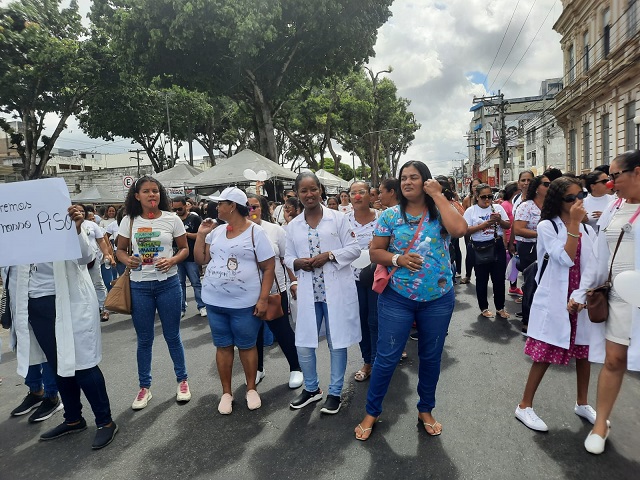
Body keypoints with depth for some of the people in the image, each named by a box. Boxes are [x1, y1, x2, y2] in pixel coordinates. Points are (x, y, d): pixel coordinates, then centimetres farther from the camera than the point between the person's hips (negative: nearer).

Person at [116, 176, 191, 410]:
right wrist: (127, 260, -15)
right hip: (139, 286, 1)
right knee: (144, 339, 12)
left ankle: (182, 380, 28)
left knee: (172, 336, 10)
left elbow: (185, 249, 3)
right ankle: (144, 387, 28)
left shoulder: (172, 219, -4)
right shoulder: (129, 221, 0)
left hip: (168, 284, -1)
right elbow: (120, 250, 8)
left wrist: (172, 261, -17)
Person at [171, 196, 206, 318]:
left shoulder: (194, 218, -3)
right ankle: (181, 308, 18)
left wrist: (186, 234, -15)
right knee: (180, 283, 10)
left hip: (191, 257, -4)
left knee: (196, 283, 2)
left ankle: (201, 306, 10)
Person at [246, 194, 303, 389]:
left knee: (282, 330, 6)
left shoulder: (275, 230, -2)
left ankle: (296, 368, 26)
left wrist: (294, 281, 2)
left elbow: (287, 258, 3)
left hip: (275, 289, -2)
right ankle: (258, 368, 36)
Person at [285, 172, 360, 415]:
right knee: (303, 344, 7)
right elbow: (288, 258, 11)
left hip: (337, 290, -2)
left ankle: (335, 392, 27)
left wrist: (329, 255, -17)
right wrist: (298, 262, -11)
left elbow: (354, 249, -2)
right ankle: (311, 388, 31)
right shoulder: (293, 226, 7)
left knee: (337, 342, 8)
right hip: (308, 292, 3)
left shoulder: (338, 218, -1)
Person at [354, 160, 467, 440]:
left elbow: (459, 230, -21)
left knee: (431, 357, 16)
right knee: (387, 357, 4)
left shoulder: (440, 212, -1)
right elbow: (375, 252, 1)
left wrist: (438, 196, -14)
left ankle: (425, 411, 37)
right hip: (397, 298, -1)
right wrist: (398, 259, -18)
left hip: (438, 299, 1)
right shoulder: (390, 215, -1)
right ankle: (371, 412, 24)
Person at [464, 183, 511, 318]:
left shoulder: (498, 207, 6)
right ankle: (484, 308, 22)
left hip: (497, 246, 2)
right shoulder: (471, 211, -2)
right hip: (480, 249, -2)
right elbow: (466, 230, -11)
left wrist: (500, 220, -16)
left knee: (499, 279, 9)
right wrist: (484, 224, -21)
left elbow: (508, 225, 5)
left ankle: (500, 308, 23)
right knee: (482, 280, 8)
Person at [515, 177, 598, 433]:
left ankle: (582, 403, 35)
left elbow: (594, 265, 11)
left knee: (584, 352, 15)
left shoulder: (587, 230, 9)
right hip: (554, 301, -5)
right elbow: (565, 259, -19)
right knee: (545, 355, -1)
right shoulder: (547, 226, -8)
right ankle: (524, 406, 13)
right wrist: (573, 224, -19)